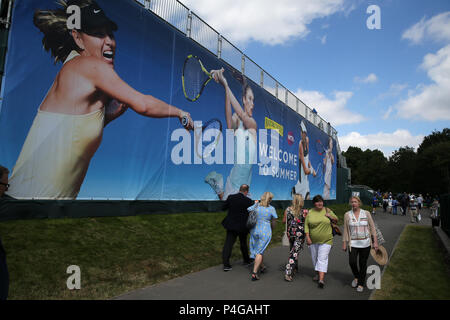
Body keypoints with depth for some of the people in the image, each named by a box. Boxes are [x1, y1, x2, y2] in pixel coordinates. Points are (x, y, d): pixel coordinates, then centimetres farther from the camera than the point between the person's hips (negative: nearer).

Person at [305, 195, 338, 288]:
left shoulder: (327, 210, 0)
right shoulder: (310, 212, -1)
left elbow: (336, 220, 11)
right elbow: (306, 225, 0)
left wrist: (331, 216, -10)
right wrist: (307, 237, -8)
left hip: (326, 240, -2)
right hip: (313, 240, 2)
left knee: (322, 259, -10)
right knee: (315, 258, 14)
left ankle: (321, 279, -13)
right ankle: (317, 273, 36)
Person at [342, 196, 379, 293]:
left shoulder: (366, 213, 0)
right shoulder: (347, 215, 0)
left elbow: (372, 228, 3)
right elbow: (345, 230, 3)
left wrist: (375, 242, -2)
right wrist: (344, 243, 3)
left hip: (365, 243, 0)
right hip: (353, 243, 0)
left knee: (363, 264, 5)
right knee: (352, 262, -10)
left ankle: (361, 284, 23)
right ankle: (356, 277, 21)